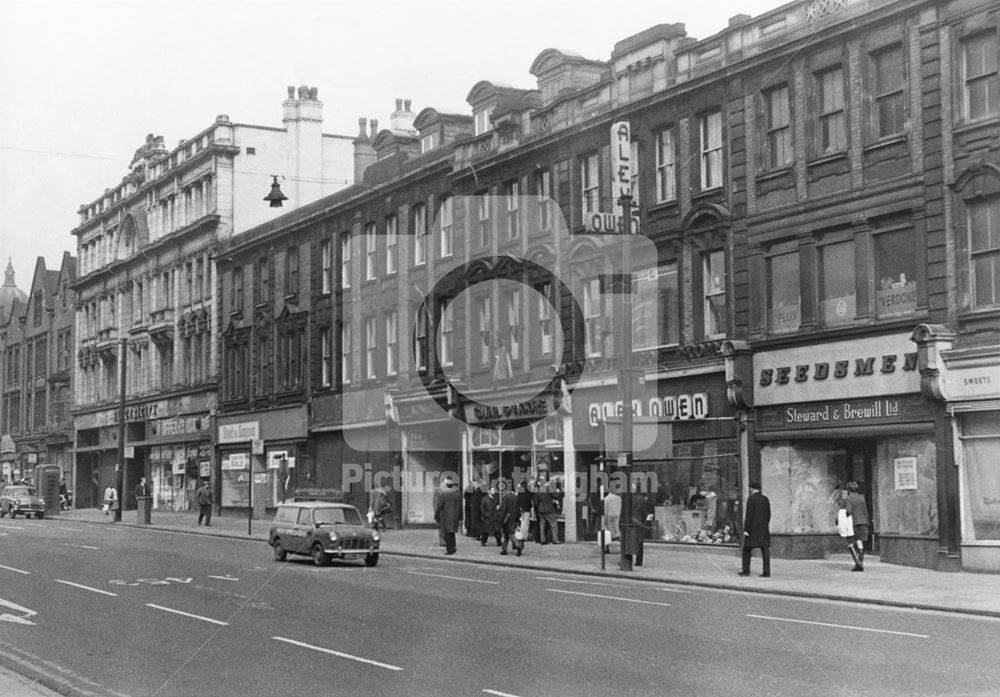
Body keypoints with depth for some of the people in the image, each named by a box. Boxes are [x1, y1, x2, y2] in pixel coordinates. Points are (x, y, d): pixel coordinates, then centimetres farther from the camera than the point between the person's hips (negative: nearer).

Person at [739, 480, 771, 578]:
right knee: (765, 550, 2)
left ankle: (746, 570, 6)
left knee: (747, 550, 6)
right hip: (764, 529, 5)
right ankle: (767, 572, -3)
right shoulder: (765, 499, 9)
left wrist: (745, 529, -13)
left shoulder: (751, 499, -10)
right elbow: (768, 514, 11)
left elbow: (749, 515, -14)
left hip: (753, 529, -5)